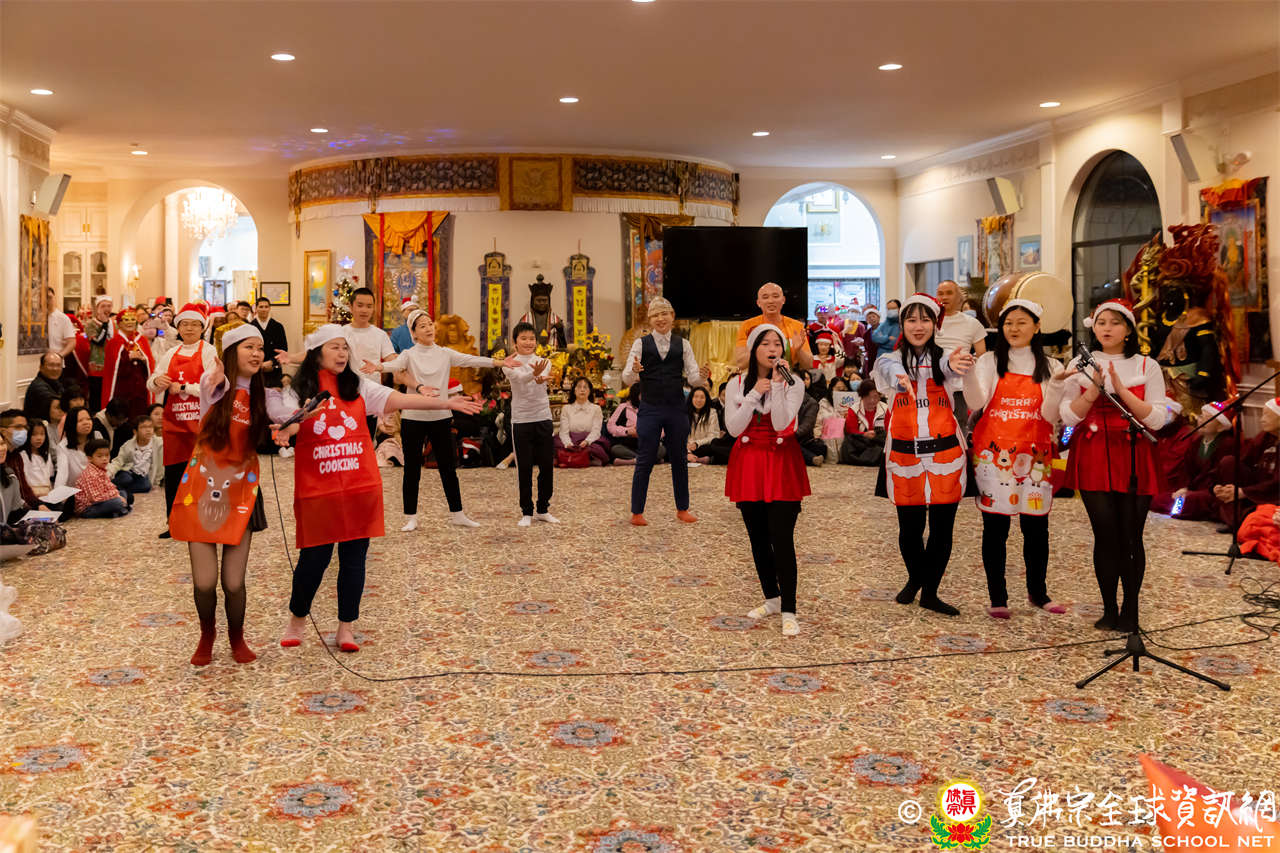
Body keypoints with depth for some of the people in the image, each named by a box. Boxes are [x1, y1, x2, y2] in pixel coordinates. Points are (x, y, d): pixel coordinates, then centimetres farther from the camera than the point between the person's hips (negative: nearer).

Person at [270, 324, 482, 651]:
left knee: (354, 558, 5)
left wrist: (446, 402, -13)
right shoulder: (298, 390, 3)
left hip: (360, 486, 2)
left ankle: (346, 628, 17)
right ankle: (297, 619, 27)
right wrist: (285, 432, -35)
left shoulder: (358, 387, 6)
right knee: (314, 558, 3)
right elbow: (288, 422, -10)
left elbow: (399, 399, -3)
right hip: (317, 489, -2)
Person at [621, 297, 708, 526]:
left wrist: (701, 377, -20)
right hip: (650, 409, -2)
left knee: (679, 459, 11)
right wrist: (634, 371, -27)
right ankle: (637, 512, 10)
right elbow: (627, 379, -4)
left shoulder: (682, 344, 7)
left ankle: (682, 509, 24)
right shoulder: (641, 344, 2)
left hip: (676, 409, 2)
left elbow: (692, 378, 3)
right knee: (645, 461, 1)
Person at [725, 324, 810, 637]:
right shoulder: (737, 384, 4)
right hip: (748, 464, 3)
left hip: (781, 464, -3)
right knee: (758, 538, 10)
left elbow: (781, 424, -16)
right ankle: (772, 598, 27)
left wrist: (777, 384, -22)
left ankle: (788, 612, -4)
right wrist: (755, 393, -12)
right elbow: (733, 428, -6)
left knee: (782, 539, -9)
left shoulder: (793, 384, -1)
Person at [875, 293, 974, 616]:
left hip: (945, 454, 0)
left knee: (942, 529, 3)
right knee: (910, 529, 6)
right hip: (905, 456, 0)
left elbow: (948, 367, -24)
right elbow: (890, 371, -23)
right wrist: (900, 377, -49)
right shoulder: (890, 360, 3)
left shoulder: (943, 357, 3)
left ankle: (930, 593, 19)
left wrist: (953, 365, -50)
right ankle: (914, 578, 34)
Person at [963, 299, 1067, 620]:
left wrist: (1056, 387, -18)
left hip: (1034, 455, 2)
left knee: (1037, 527, 4)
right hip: (994, 454, -1)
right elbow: (976, 403, -12)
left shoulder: (1049, 367, 9)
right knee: (995, 526, 0)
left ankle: (1037, 591, 22)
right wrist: (968, 370, -26)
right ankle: (997, 597, 9)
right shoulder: (989, 362, 4)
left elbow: (1050, 416, -1)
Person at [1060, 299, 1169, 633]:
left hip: (1134, 459, 0)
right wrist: (1094, 389, -14)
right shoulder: (1081, 365, 9)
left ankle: (1130, 611, 11)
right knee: (1105, 535, -4)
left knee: (1130, 537, -2)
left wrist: (1121, 390, -13)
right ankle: (1109, 609, 8)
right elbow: (1069, 416, 1)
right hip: (1093, 459, 0)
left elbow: (1157, 419, -3)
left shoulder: (1147, 366, 6)